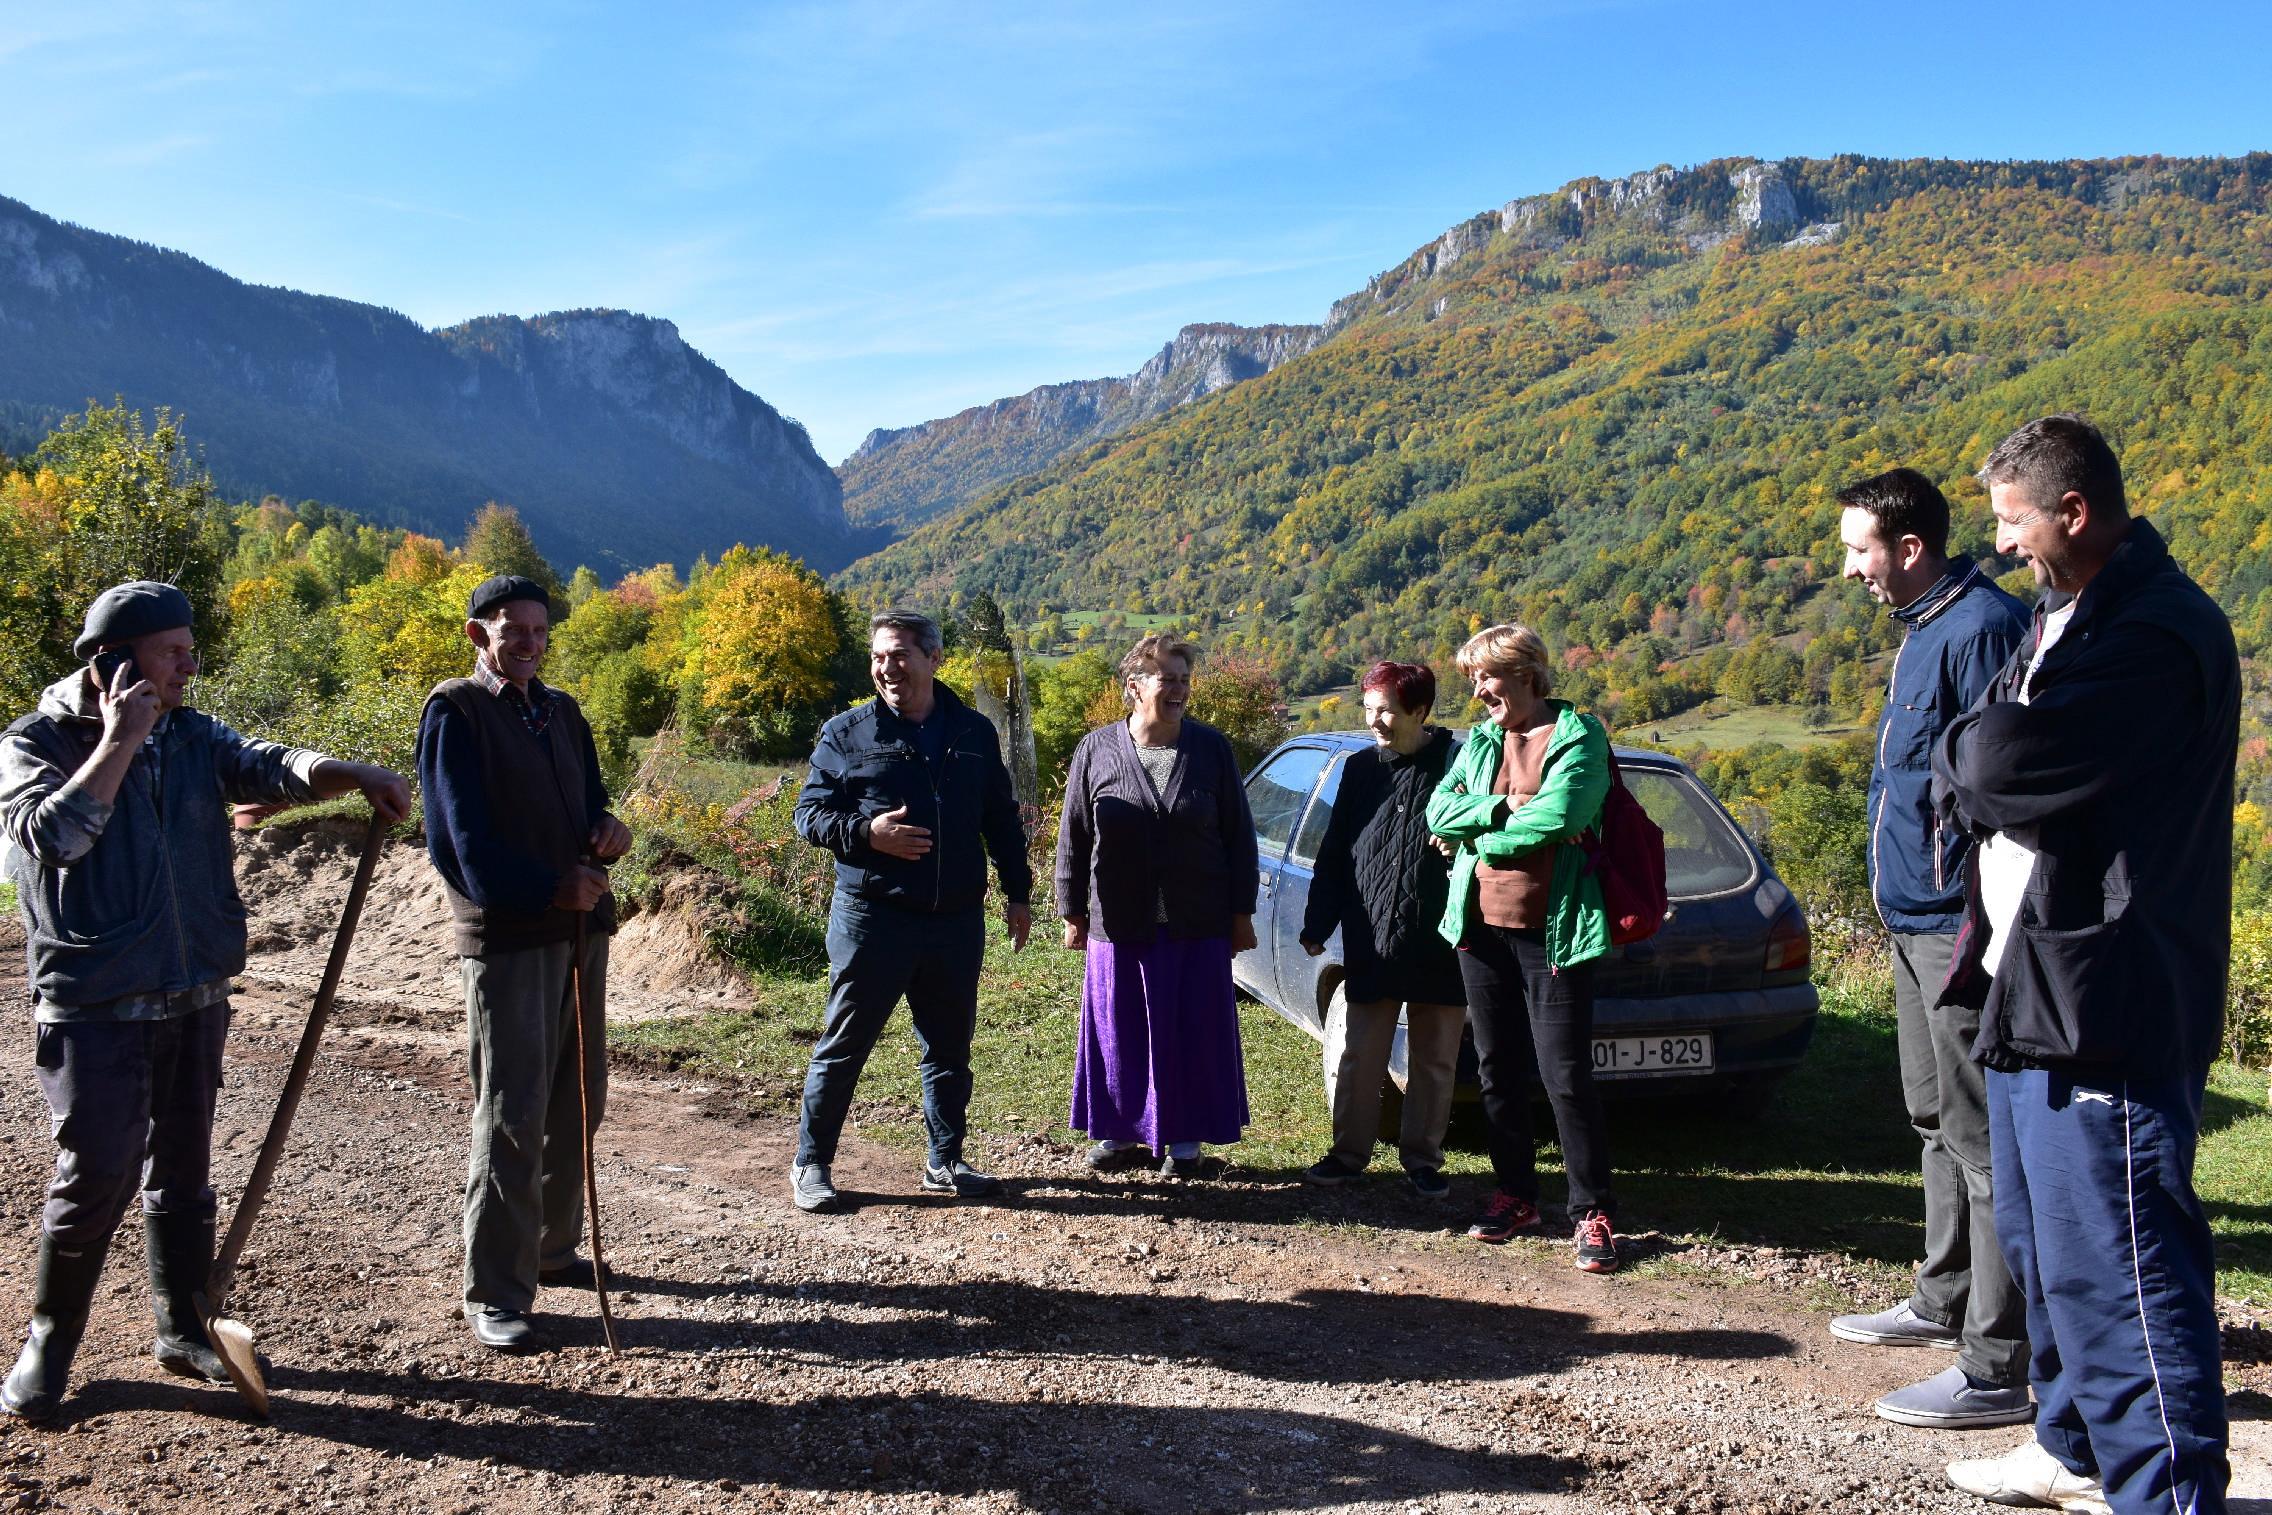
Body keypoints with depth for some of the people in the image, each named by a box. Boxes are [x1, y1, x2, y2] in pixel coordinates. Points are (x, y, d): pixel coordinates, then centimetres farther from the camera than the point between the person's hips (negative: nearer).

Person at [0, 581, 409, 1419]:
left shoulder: (192, 735, 7)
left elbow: (268, 767, -11)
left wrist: (351, 772, -30)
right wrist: (119, 741, -20)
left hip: (195, 999, 5)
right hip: (96, 1009, -5)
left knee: (183, 1169, 14)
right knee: (97, 1175, -3)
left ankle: (184, 1329, 27)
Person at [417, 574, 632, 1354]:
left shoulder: (560, 710, 15)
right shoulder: (455, 711, -5)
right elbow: (461, 840, -12)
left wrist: (608, 831, -5)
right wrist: (553, 888, -16)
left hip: (579, 929, 7)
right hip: (505, 938, -7)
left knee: (577, 1103, 14)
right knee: (512, 1116, -4)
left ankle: (553, 1247, 30)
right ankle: (495, 1294, 5)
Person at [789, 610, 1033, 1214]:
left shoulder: (974, 733, 9)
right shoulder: (847, 733, 0)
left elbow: (1001, 821, 16)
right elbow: (809, 813, 0)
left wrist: (1017, 893, 14)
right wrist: (867, 832, -18)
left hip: (957, 921, 3)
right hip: (872, 917, -3)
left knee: (949, 1047, 12)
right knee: (844, 1045, 3)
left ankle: (945, 1162, 26)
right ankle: (810, 1164, 16)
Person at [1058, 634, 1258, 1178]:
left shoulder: (1212, 749, 2)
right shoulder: (1097, 751, 1)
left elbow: (1239, 835, 5)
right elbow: (1073, 837, 6)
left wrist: (1242, 913, 3)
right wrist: (1073, 913, 5)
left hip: (1198, 927, 0)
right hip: (1117, 924, 0)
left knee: (1192, 1033, 5)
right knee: (1119, 1031, 7)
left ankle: (1185, 1140, 18)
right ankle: (1123, 1133, 23)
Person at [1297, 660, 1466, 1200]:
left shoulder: (1455, 765, -4)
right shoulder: (1360, 769, 6)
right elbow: (1334, 854, 9)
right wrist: (1318, 924, 5)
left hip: (1439, 944, -2)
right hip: (1370, 944, 2)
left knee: (1434, 1061, 9)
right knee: (1357, 1059, 7)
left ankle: (1423, 1159, 23)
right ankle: (1350, 1154, 21)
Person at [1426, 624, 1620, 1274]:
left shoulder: (1578, 735, -5)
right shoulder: (1480, 739, 12)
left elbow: (1553, 819, -20)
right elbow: (1439, 811, 1)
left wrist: (1473, 830, -7)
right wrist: (1503, 808, -13)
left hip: (1553, 930, -5)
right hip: (1483, 926, 6)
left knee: (1566, 1076, -4)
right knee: (1498, 1070, 12)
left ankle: (1593, 1212, 8)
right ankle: (1515, 1195, 25)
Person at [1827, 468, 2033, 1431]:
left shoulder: (1981, 626, -17)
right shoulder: (1922, 629, 15)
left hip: (1960, 926, -11)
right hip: (1916, 920, 11)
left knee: (1982, 1138, -4)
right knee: (1939, 1123, 20)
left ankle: (1998, 1368, 4)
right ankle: (1946, 1302, 34)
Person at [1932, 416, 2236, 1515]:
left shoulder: (2158, 633, -18)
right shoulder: (2066, 618, 16)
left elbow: (2004, 763, -26)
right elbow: (1968, 780, 17)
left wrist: (1959, 757, -5)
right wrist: (1976, 772, -4)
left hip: (2101, 1005, -11)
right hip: (2034, 988, 11)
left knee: (2114, 1267, -7)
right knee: (2044, 1242, 21)